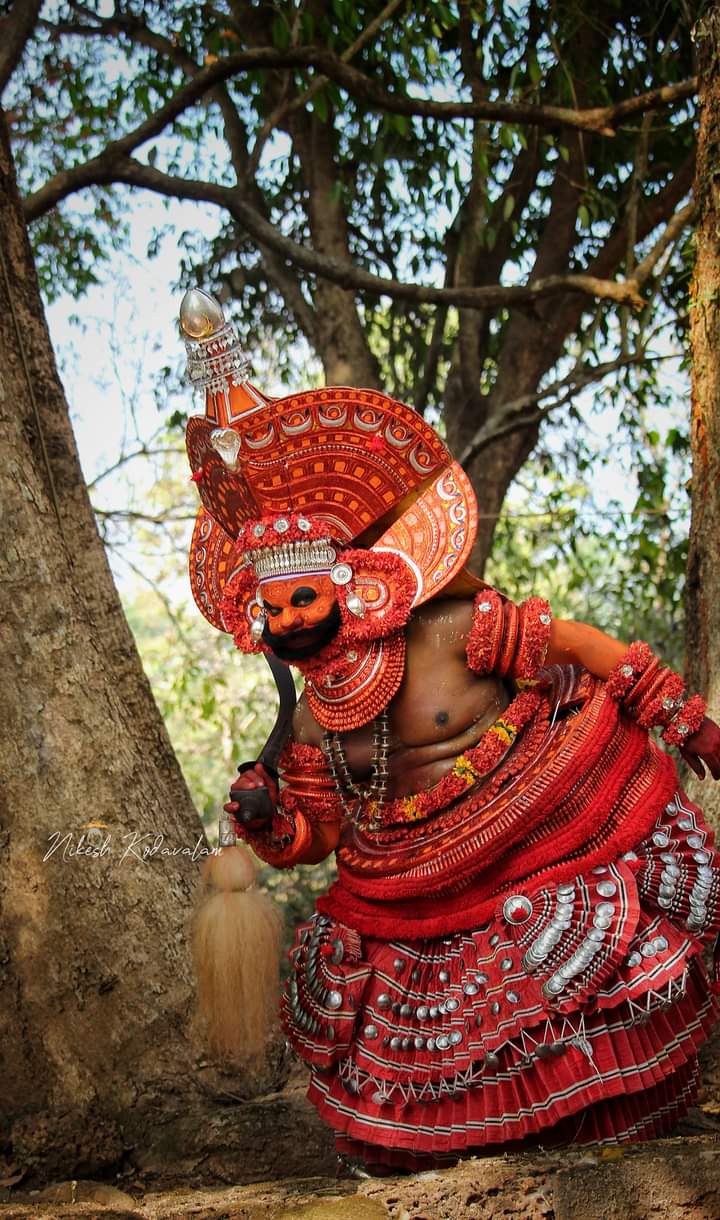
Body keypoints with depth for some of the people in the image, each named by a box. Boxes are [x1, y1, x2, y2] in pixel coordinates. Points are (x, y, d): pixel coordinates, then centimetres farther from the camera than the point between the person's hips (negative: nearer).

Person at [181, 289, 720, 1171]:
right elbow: (317, 834, 9)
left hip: (546, 850, -5)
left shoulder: (454, 629, -14)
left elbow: (575, 644, -7)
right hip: (412, 914, 5)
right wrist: (267, 822, -14)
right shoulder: (313, 719, 2)